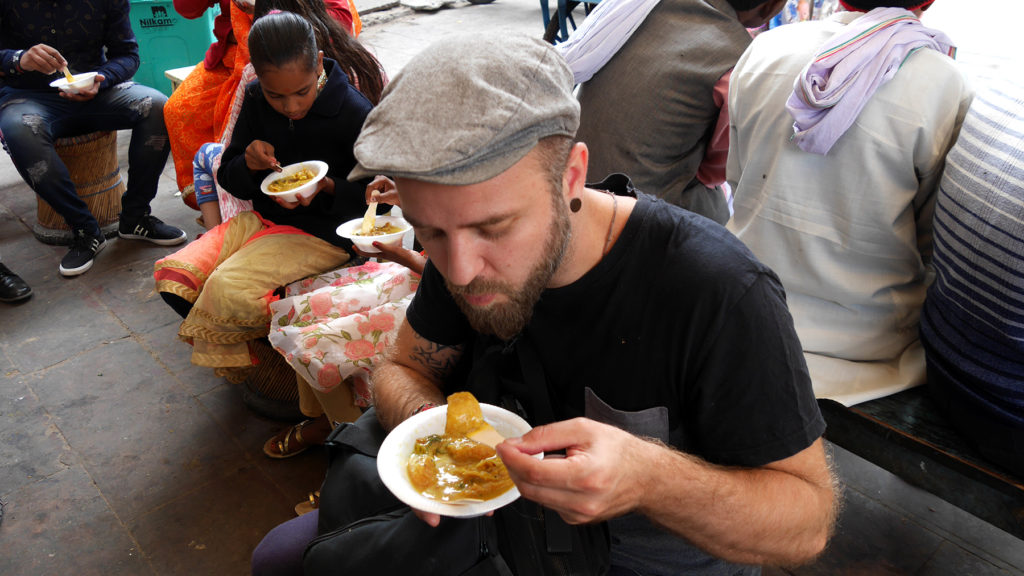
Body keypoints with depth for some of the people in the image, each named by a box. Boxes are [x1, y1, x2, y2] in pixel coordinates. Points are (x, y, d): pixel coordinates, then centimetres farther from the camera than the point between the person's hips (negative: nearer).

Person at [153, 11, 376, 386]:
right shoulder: (256, 101, 2)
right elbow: (228, 178, 10)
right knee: (172, 276, -10)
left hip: (322, 232, -6)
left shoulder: (354, 113, -16)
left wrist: (326, 187, -26)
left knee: (227, 288, -26)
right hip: (263, 218, 7)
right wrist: (249, 165, -14)